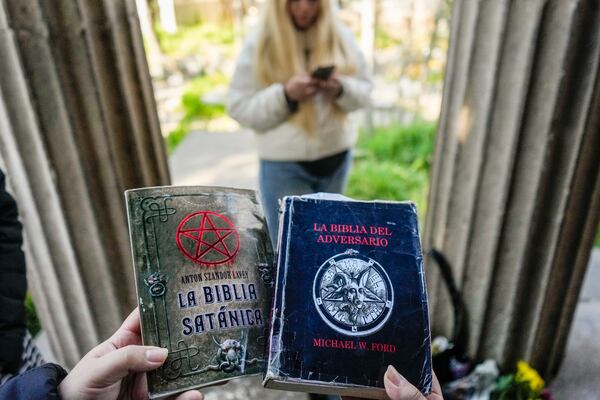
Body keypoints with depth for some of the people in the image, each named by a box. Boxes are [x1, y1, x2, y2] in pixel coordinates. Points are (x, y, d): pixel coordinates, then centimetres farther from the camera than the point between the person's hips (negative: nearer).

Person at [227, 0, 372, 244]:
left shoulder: (341, 36, 1)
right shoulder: (259, 43, -8)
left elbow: (364, 90, 6)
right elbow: (239, 107, -10)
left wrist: (341, 89, -17)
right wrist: (285, 95, -25)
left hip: (336, 156, 4)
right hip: (284, 165, -4)